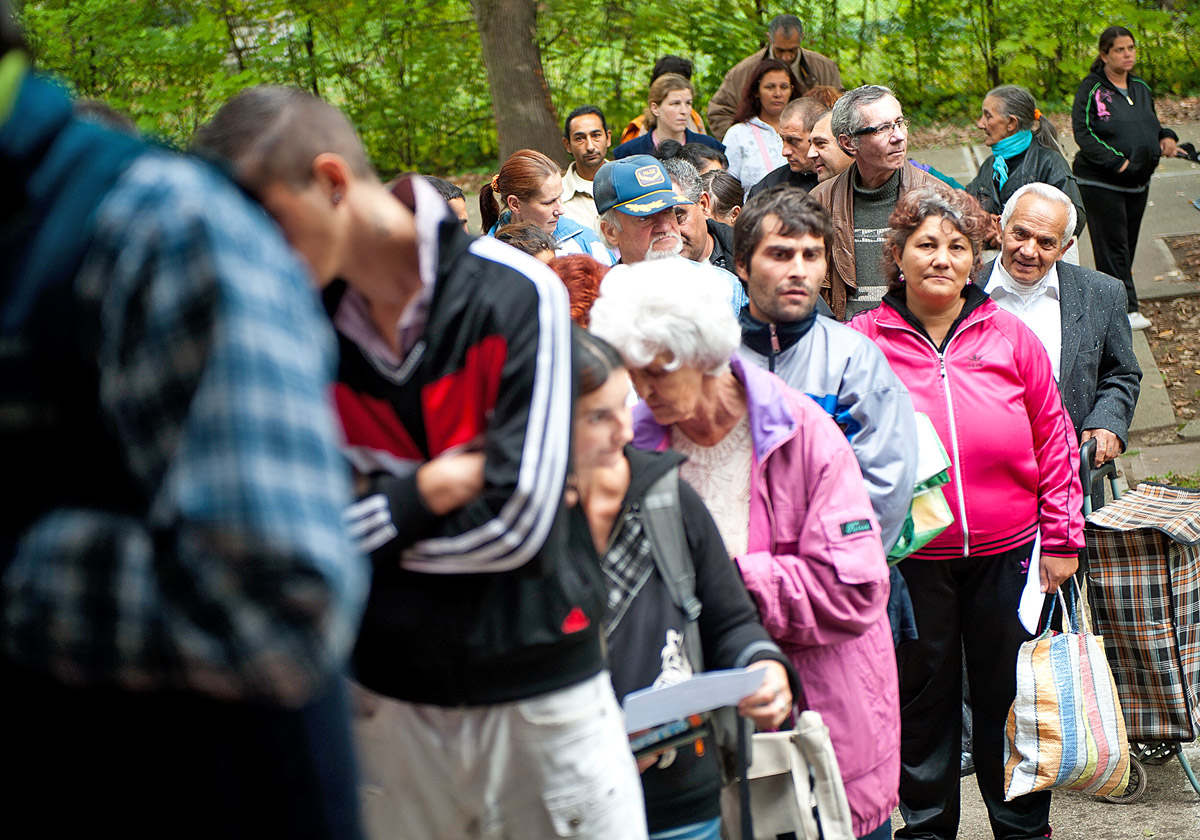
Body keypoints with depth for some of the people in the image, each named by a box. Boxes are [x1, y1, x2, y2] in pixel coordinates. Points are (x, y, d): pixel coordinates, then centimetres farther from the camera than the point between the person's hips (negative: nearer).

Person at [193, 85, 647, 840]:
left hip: (538, 687, -3)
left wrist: (370, 532, -6)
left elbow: (518, 520, -16)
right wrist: (422, 494, -13)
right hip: (389, 693, 3)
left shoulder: (516, 296, -11)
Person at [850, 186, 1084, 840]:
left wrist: (1061, 537, 3)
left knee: (1008, 696, 12)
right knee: (921, 700, 12)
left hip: (1006, 553, 1)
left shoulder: (1011, 339, 0)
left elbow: (1053, 440, 5)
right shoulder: (864, 341, -4)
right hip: (908, 559, -1)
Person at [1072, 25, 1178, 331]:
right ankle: (1125, 308, -5)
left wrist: (1165, 137, 0)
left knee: (1127, 245, 10)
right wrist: (1117, 161, -24)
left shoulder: (1141, 89, 11)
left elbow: (1150, 125, 23)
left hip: (1138, 182, 7)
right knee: (1112, 245, -7)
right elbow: (1083, 133, -16)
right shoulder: (1091, 90, -10)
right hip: (1100, 182, -7)